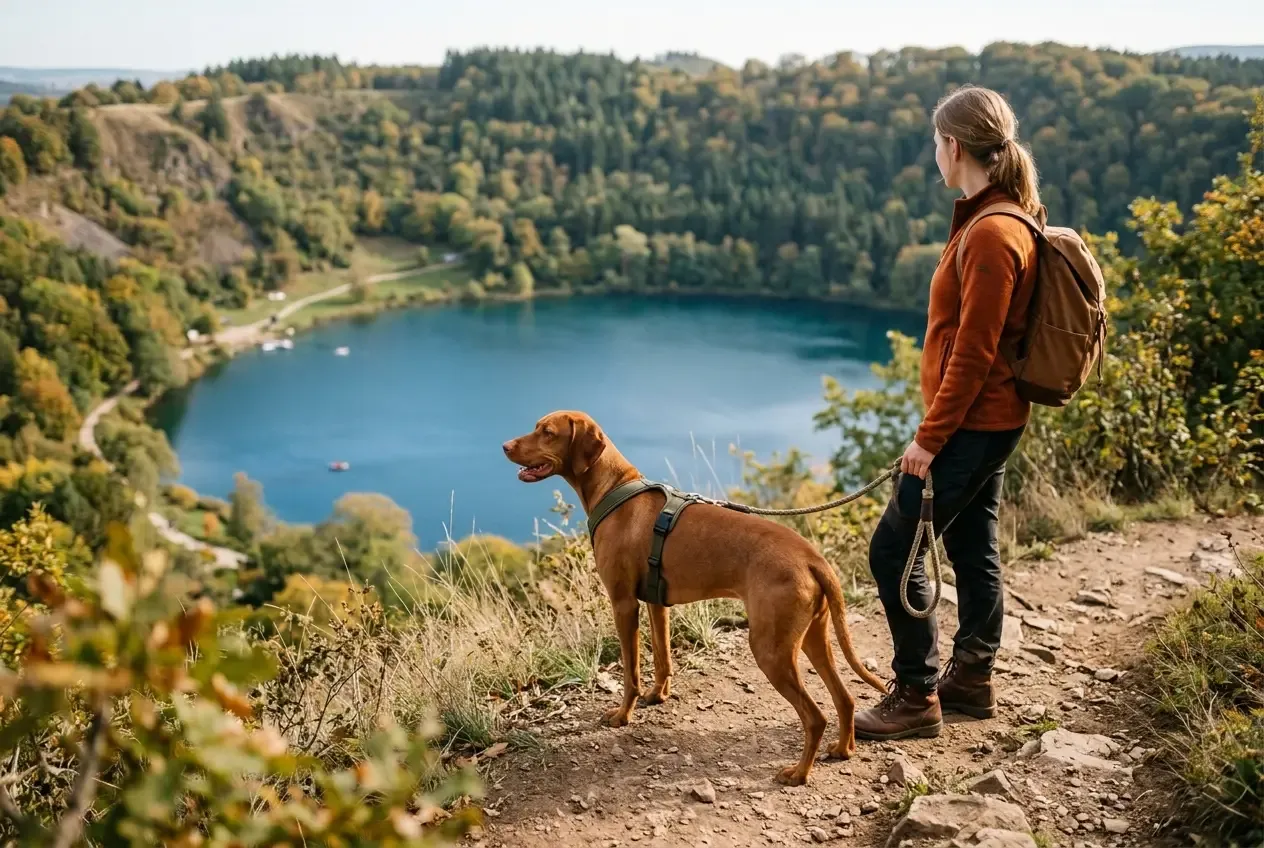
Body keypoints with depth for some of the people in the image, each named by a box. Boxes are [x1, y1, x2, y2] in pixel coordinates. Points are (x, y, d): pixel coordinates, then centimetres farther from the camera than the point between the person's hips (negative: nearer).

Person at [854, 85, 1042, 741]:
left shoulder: (993, 235, -21)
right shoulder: (994, 220, 10)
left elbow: (973, 353, -22)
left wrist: (930, 437, -17)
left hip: (973, 426, -10)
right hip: (988, 421, 10)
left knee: (894, 549, -5)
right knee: (972, 547, 17)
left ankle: (916, 697, 5)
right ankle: (971, 680, 30)